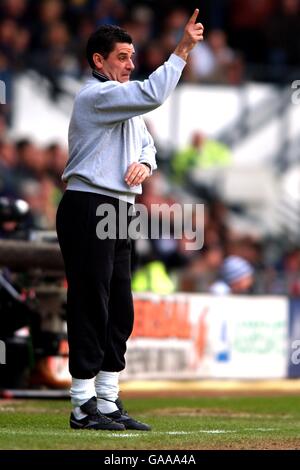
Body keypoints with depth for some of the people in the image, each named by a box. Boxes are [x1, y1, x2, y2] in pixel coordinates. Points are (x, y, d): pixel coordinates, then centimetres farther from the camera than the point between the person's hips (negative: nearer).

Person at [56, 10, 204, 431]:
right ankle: (84, 407, -5)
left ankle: (108, 404, 17)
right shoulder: (96, 96, -12)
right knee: (91, 309, -8)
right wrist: (182, 50, -23)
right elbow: (152, 94, -25)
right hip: (88, 210, -10)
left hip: (118, 213, 10)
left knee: (120, 313, 11)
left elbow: (146, 142, 26)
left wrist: (144, 163, 2)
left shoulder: (125, 101, 20)